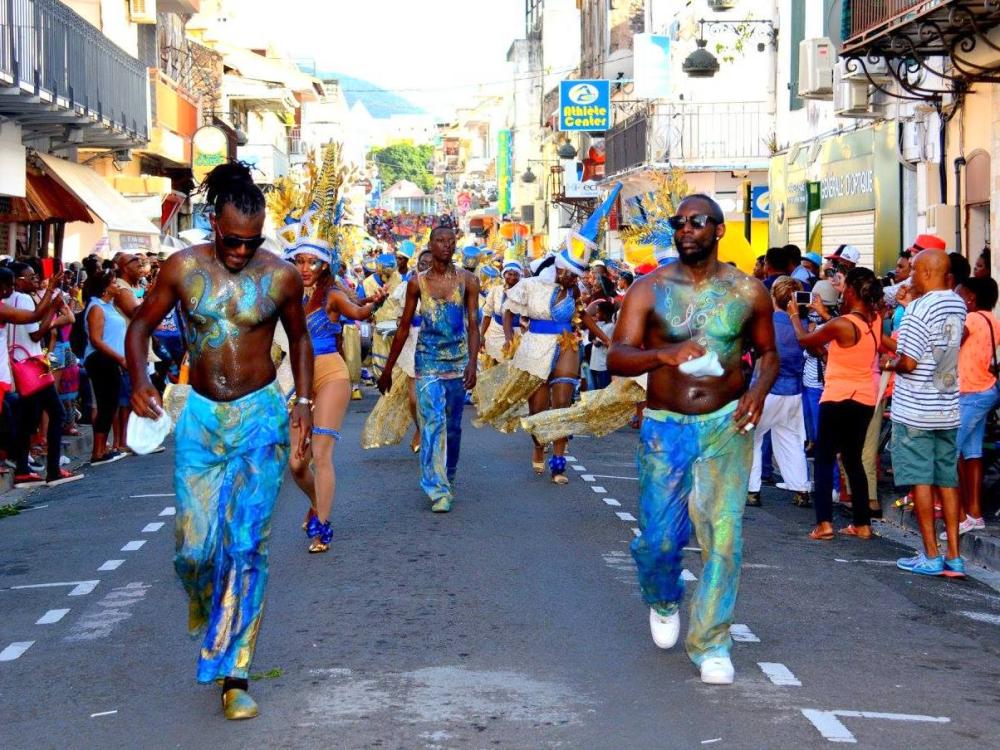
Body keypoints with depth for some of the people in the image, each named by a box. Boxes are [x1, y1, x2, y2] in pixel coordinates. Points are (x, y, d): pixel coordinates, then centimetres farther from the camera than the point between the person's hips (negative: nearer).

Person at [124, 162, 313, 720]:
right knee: (195, 545, -1)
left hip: (261, 416, -1)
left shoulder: (282, 276, -3)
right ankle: (205, 601, 37)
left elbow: (299, 338, 13)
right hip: (200, 416, 1)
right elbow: (142, 324, 7)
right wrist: (140, 381, -10)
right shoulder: (183, 269, -4)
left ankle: (235, 675, -1)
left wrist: (304, 400, 4)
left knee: (247, 545, -7)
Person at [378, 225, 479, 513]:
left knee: (453, 426, 10)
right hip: (428, 360, -1)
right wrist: (388, 369, 9)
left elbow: (473, 324, -5)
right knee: (433, 422, -12)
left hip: (458, 361, 1)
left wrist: (472, 363, -19)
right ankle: (438, 490, -14)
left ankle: (448, 481, 27)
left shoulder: (468, 280, 0)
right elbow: (404, 328, 8)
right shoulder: (417, 283, 2)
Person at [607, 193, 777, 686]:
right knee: (659, 538, 1)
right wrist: (662, 354, -31)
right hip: (664, 428, 0)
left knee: (723, 535, -5)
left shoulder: (748, 291, 3)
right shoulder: (649, 289, -1)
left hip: (726, 425, 0)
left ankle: (710, 642, 8)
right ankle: (663, 601, 35)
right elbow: (617, 357, -11)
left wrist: (759, 389, -7)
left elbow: (768, 352, 15)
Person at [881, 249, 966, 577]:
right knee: (948, 479, 10)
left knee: (921, 480, 1)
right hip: (948, 408, 7)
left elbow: (908, 362, -19)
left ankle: (931, 556, 4)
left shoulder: (919, 310, -17)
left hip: (915, 411, -7)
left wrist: (889, 364, 1)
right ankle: (954, 557, 10)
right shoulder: (958, 305, 7)